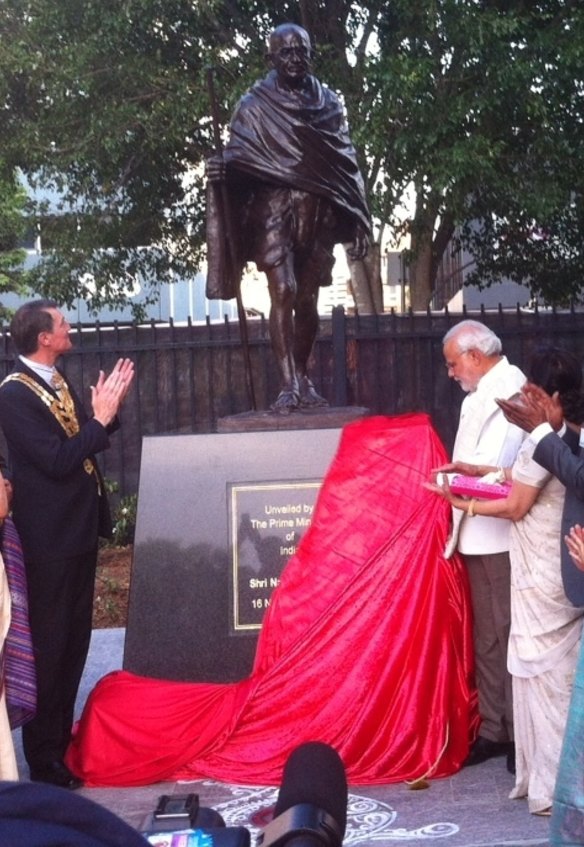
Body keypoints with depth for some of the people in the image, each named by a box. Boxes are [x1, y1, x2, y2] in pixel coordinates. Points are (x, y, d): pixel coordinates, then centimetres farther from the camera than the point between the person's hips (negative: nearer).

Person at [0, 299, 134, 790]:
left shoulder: (56, 382, 8)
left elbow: (85, 443, 14)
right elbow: (56, 460, -25)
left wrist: (109, 408, 0)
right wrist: (101, 417, -20)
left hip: (79, 528, 9)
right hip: (50, 538, -9)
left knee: (74, 641, 18)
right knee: (48, 647, 0)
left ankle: (64, 740, 32)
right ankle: (45, 760, 12)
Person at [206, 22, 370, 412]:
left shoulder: (328, 102, 13)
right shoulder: (255, 105, 5)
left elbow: (347, 162, 12)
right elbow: (237, 156, -1)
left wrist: (358, 222, 6)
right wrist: (220, 167, -27)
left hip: (318, 211, 3)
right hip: (274, 208, -3)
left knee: (307, 298, 6)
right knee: (284, 292, -14)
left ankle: (303, 379, 17)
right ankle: (288, 384, -16)